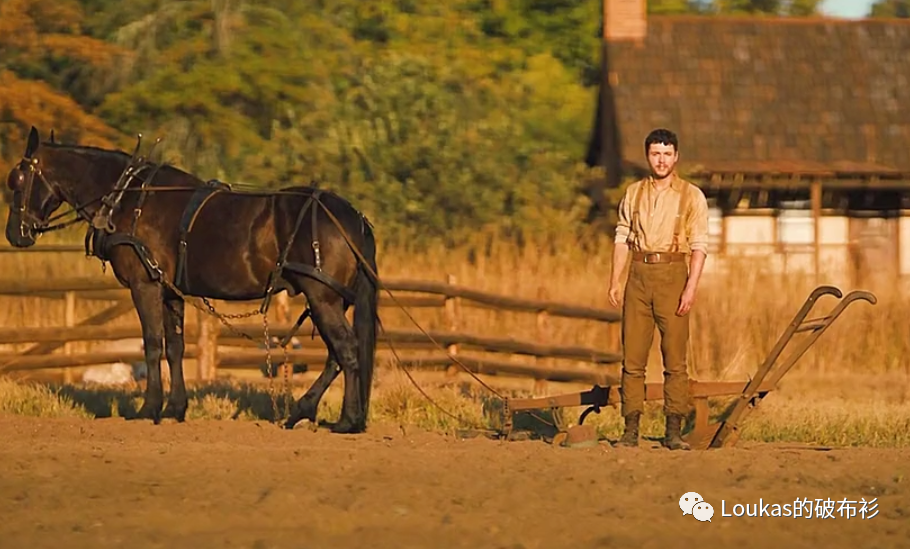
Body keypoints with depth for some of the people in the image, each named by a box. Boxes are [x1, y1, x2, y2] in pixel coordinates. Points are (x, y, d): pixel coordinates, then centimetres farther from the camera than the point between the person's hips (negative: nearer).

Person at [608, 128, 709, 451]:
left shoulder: (691, 196, 3)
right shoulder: (633, 194, 13)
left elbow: (699, 246, -2)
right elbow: (622, 239, 14)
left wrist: (691, 287, -12)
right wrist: (615, 281, 5)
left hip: (673, 277, -3)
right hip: (639, 277, 3)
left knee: (675, 359, -4)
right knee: (632, 357, 0)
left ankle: (673, 432, -2)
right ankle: (631, 430, 3)